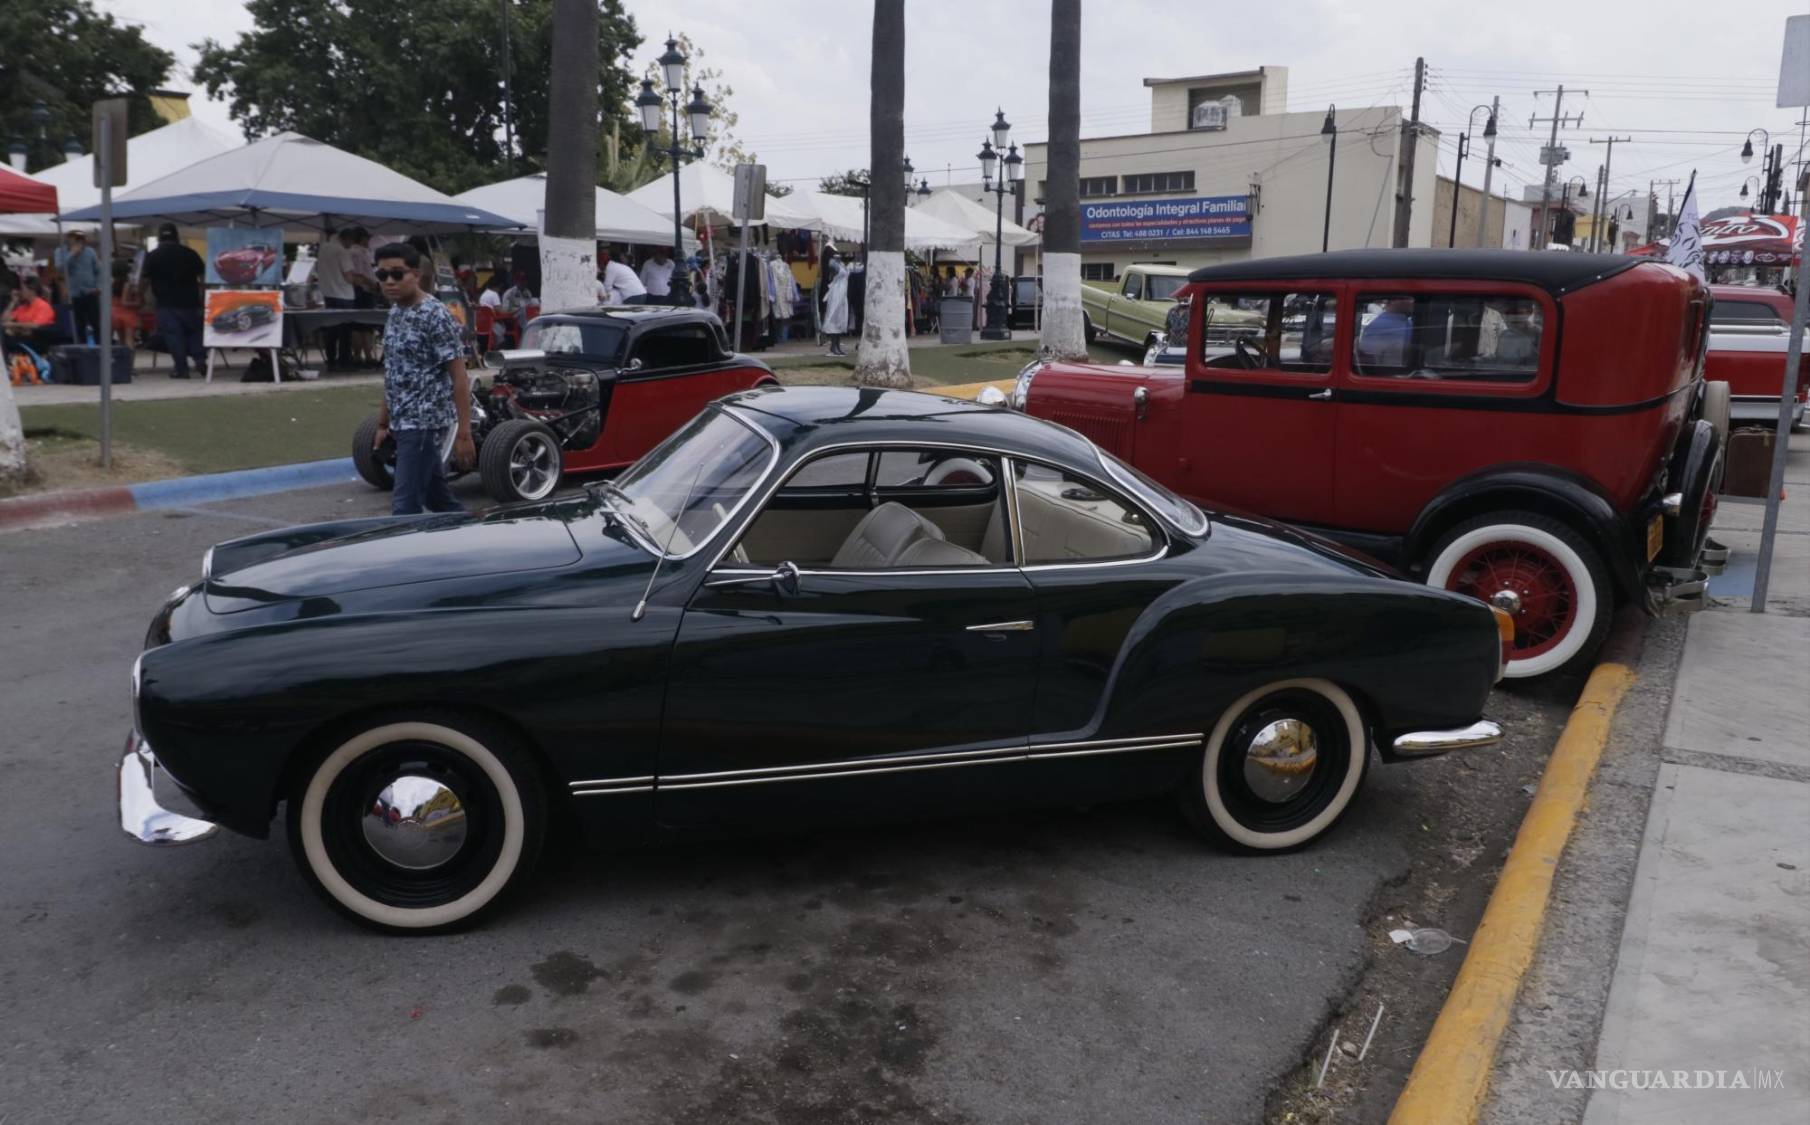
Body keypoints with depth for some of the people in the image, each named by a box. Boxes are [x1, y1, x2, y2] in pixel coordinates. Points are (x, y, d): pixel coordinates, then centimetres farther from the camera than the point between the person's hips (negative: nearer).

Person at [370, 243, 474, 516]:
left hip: (424, 423, -9)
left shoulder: (436, 316, -15)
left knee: (405, 506, -9)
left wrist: (463, 433, -19)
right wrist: (383, 423, 19)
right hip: (403, 424, 9)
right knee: (438, 499, 16)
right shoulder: (395, 313, 11)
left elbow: (459, 377, -16)